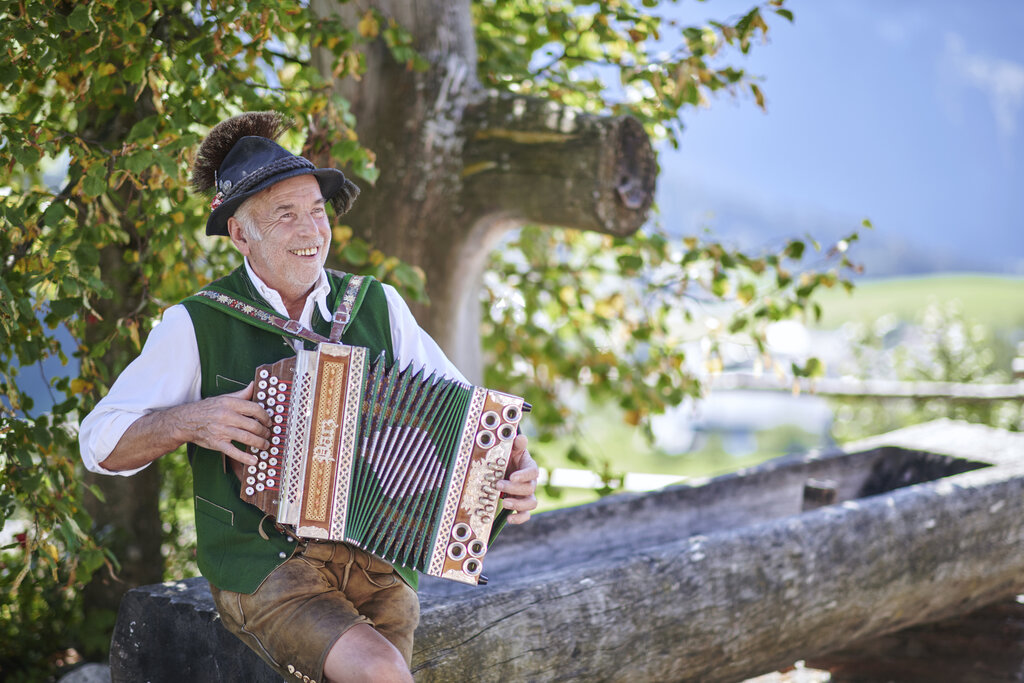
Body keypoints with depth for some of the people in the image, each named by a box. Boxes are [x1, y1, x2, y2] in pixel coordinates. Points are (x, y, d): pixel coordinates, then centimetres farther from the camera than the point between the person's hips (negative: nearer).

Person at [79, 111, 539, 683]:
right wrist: (191, 420, -17)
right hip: (259, 566, -3)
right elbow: (102, 444, 0)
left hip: (376, 557, 3)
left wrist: (512, 463, -10)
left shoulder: (378, 307, 9)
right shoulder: (195, 327, 0)